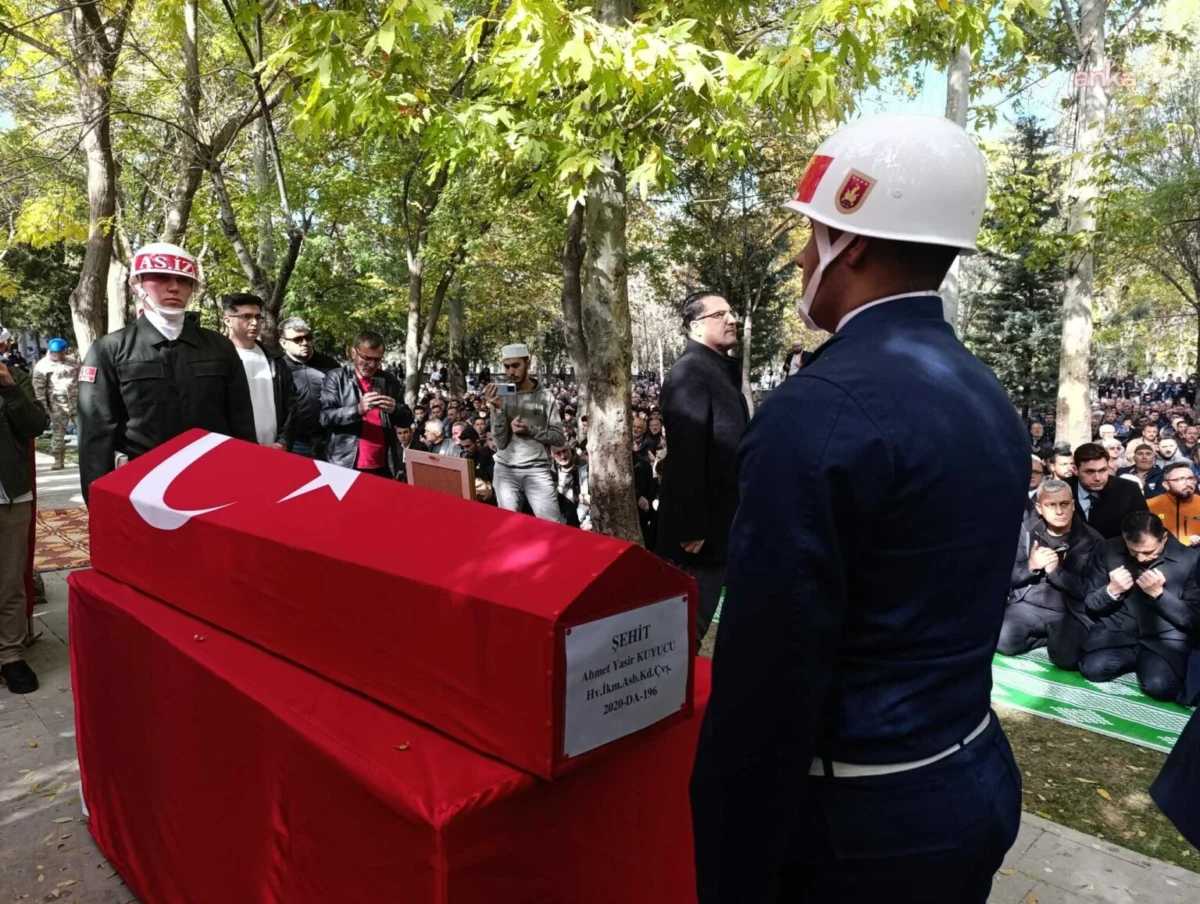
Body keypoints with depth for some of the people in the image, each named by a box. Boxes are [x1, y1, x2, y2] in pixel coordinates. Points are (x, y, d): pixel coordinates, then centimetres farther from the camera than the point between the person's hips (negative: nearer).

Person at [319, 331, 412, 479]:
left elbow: (408, 419, 11)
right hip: (346, 465, -3)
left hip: (383, 467, 3)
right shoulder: (336, 378, 1)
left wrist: (395, 410, -11)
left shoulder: (389, 381, 10)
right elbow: (325, 417, -8)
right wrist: (357, 409, -24)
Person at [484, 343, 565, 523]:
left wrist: (531, 430, -13)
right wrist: (498, 409, -15)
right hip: (506, 470, 1)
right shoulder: (501, 396, 3)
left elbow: (559, 438, 0)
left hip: (538, 470, -1)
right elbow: (500, 442, -4)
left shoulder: (545, 396, 2)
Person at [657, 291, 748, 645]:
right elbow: (687, 455, -23)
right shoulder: (689, 372, -17)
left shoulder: (723, 369, 14)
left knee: (698, 616, 19)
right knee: (689, 622, 3)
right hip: (703, 525, -9)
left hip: (720, 520, 9)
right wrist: (692, 528, -25)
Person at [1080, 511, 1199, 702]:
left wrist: (1159, 593, -20)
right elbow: (1090, 605, 5)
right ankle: (1134, 661, 6)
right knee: (1093, 668, -26)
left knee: (1160, 685, -30)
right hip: (1117, 633, 2)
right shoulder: (1107, 550, -2)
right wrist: (1112, 591, -17)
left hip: (1165, 639, -2)